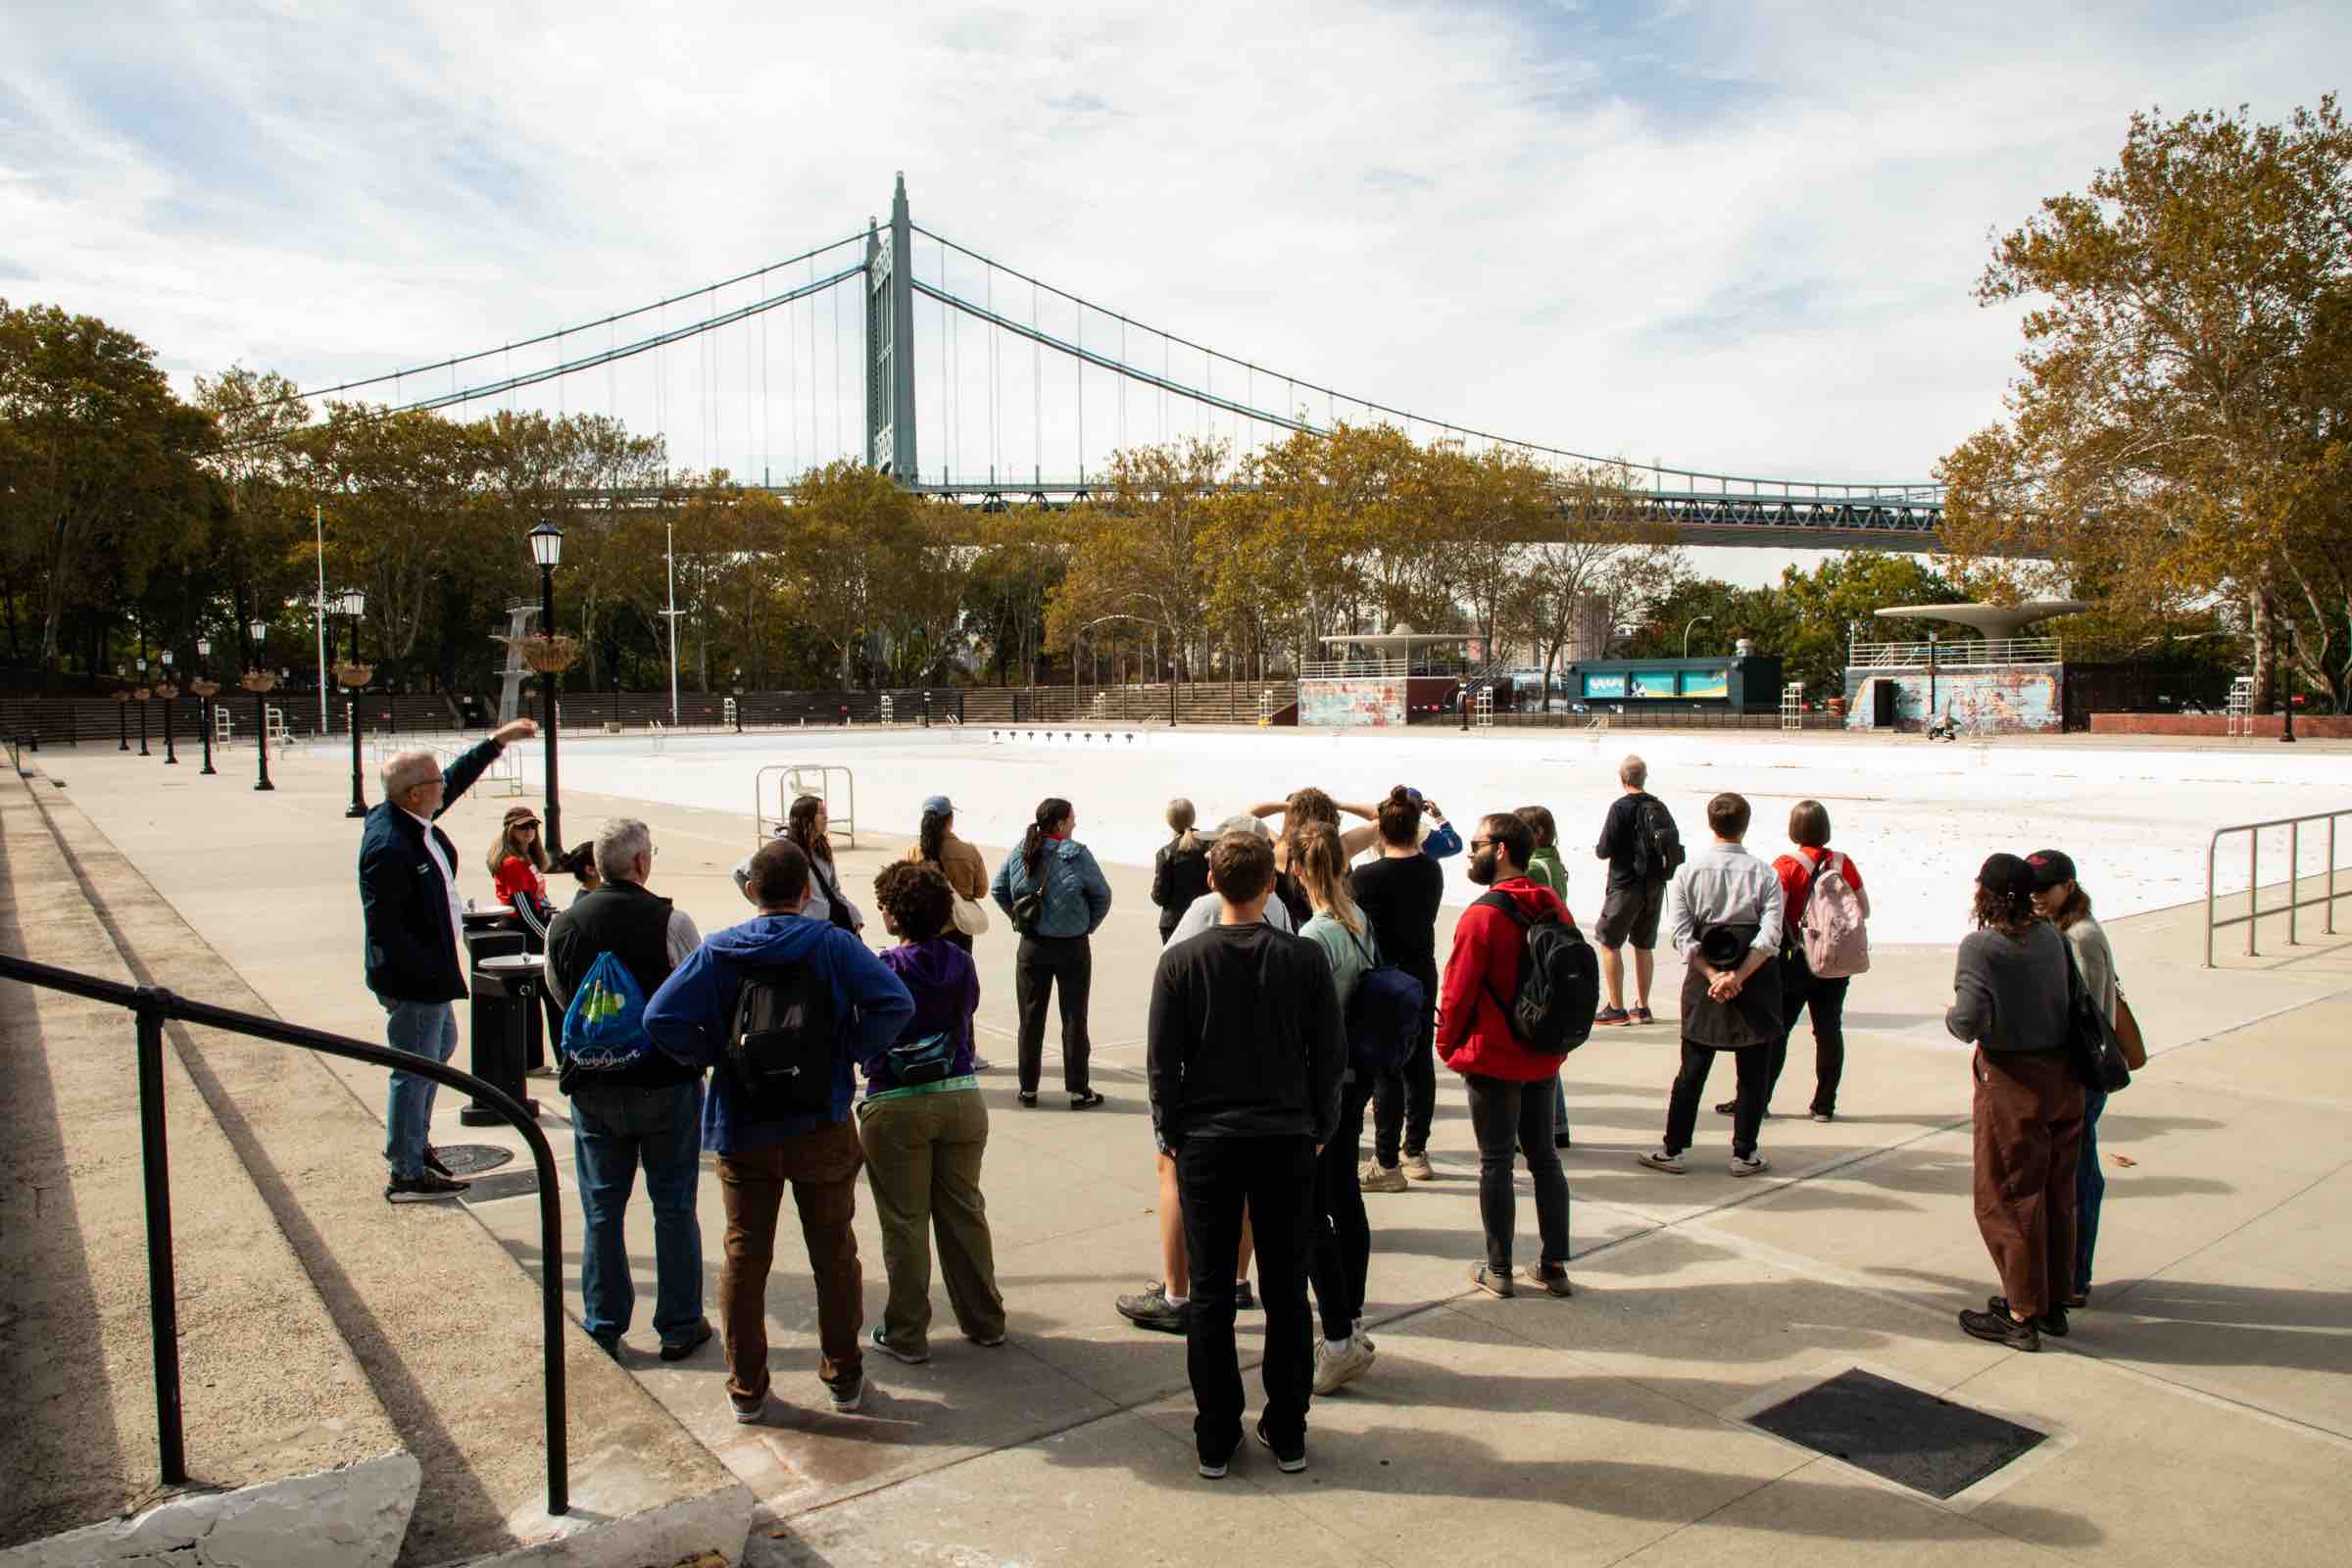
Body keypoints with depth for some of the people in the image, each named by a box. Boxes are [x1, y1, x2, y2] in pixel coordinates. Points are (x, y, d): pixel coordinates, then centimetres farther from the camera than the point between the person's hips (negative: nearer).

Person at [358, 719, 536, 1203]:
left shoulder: (410, 818, -1)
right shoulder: (388, 847, -28)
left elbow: (458, 779, 17)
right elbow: (382, 927, -28)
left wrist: (499, 740, 19)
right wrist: (432, 972, -25)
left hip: (429, 972, 11)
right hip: (413, 981, -11)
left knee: (441, 1045, 27)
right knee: (416, 1069, 2)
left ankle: (416, 1143, 44)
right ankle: (407, 1176, 16)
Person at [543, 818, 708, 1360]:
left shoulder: (563, 925, -2)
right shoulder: (671, 921, -15)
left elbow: (559, 997, 12)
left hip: (593, 1086, 3)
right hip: (668, 1082, -3)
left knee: (601, 1210, 14)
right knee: (674, 1207, 10)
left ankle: (602, 1330, 22)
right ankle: (679, 1326, 19)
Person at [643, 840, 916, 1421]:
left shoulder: (719, 951, -6)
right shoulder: (832, 944, -9)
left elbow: (661, 1018, -15)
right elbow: (895, 1003, -21)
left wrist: (714, 1056, -2)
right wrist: (849, 1051, -8)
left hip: (741, 1128, 1)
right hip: (822, 1127, -1)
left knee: (744, 1257, 14)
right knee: (834, 1253, 14)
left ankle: (746, 1390, 22)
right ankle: (844, 1377, 25)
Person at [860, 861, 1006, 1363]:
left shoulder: (882, 971, -14)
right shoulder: (961, 964, 0)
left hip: (897, 1108, -4)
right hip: (961, 1098, 4)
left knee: (904, 1223, 8)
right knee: (964, 1213, 17)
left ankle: (907, 1335, 19)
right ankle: (985, 1321, 27)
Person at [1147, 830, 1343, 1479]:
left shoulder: (1181, 959, -7)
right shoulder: (1305, 957, -5)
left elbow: (1162, 1060, -4)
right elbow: (1329, 1055, -1)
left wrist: (1170, 1132, 8)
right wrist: (1319, 1129, 12)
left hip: (1206, 1142, 0)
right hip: (1288, 1141, 1)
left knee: (1210, 1295, 9)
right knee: (1286, 1291, 11)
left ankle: (1216, 1437, 16)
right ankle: (1287, 1434, 20)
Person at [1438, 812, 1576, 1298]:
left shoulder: (1483, 915, -19)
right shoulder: (1555, 907, 1)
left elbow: (1457, 991, -15)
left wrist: (1447, 1045, 0)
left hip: (1493, 1061, -6)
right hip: (1545, 1058, 6)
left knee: (1496, 1163, 4)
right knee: (1544, 1157, 15)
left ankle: (1498, 1271, 13)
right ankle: (1554, 1265, 20)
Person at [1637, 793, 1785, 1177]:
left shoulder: (1688, 872, -2)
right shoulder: (1763, 873, -5)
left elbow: (1682, 935, -9)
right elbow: (1770, 935, -15)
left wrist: (1712, 975, -10)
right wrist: (1738, 976, -16)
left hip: (1703, 980, 1)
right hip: (1755, 981, -1)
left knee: (1692, 1070, 9)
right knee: (1752, 1073, 10)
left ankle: (1672, 1150, 12)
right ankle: (1744, 1154, 15)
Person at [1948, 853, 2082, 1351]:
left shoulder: (1980, 946, -18)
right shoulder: (2050, 936, 0)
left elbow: (1971, 1021, -25)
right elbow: (2073, 997, 3)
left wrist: (1951, 1017, -4)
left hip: (2013, 1083, -6)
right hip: (2063, 1076, 6)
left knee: (2008, 1198, 6)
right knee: (2056, 1194, 17)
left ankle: (2022, 1315, 13)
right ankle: (2052, 1302, 30)